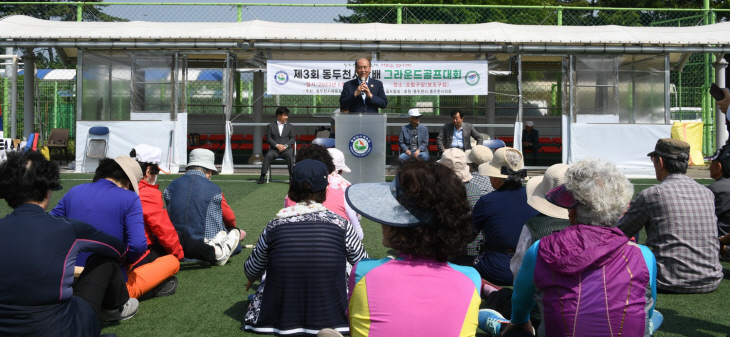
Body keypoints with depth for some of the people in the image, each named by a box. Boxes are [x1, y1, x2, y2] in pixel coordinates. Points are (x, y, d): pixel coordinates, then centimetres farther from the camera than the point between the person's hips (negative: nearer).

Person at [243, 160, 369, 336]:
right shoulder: (341, 224, -9)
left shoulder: (274, 226, -6)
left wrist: (252, 278, 33)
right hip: (331, 319, -1)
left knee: (265, 281, 30)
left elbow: (251, 271, 8)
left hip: (279, 319, 1)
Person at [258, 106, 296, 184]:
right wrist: (277, 145, -14)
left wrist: (286, 146, -12)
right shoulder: (270, 126, 12)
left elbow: (293, 138, 7)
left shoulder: (290, 127, 16)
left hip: (286, 149, 0)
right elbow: (268, 138, 2)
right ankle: (262, 176, -28)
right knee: (268, 155, -31)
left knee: (289, 154, -34)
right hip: (274, 149, 0)